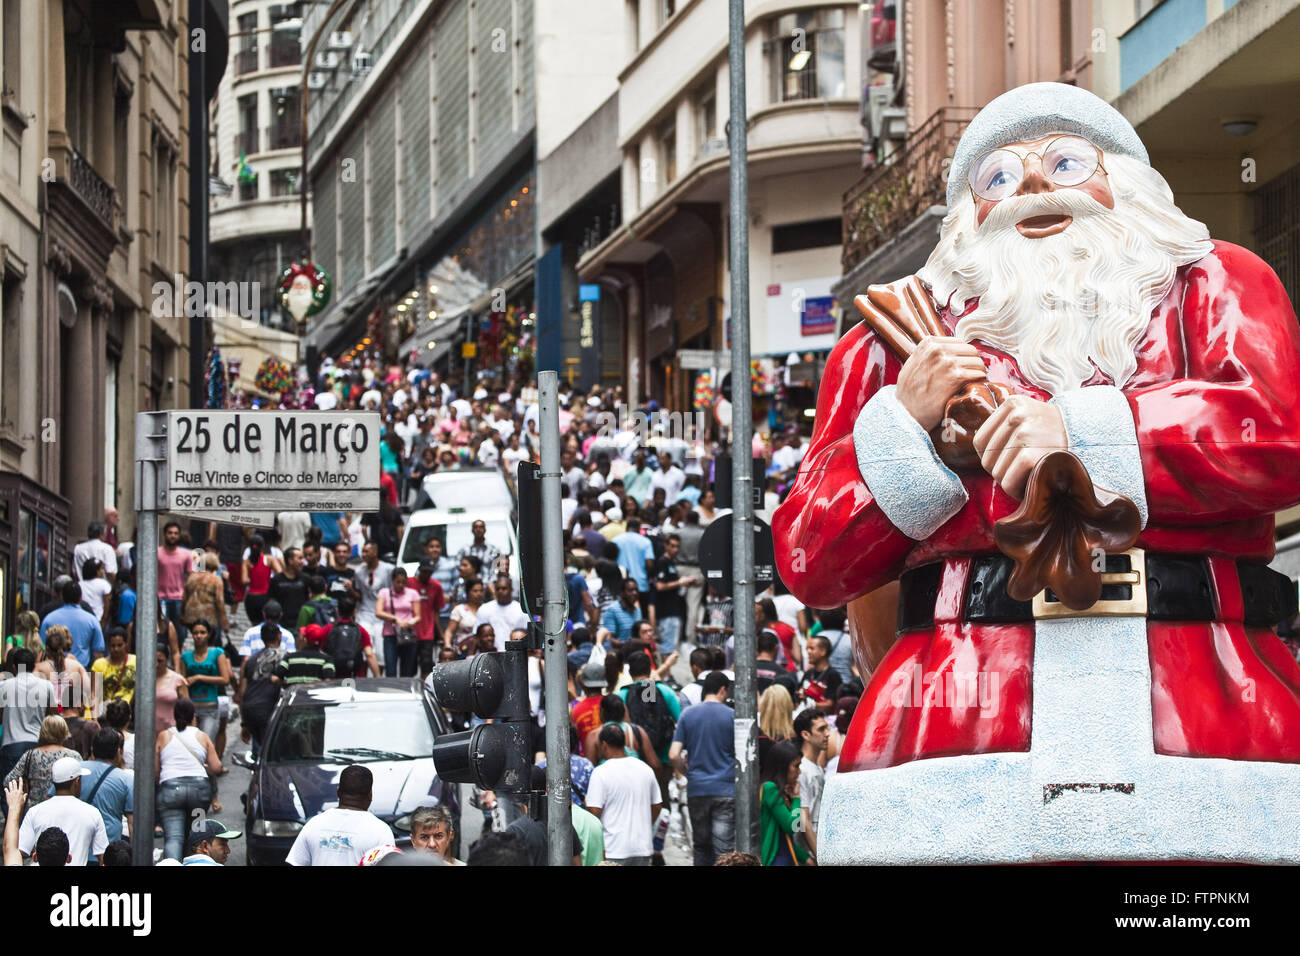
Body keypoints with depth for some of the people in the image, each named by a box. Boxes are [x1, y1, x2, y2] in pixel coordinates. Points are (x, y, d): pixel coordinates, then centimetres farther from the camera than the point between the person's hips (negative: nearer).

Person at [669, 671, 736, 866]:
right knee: (723, 847, -5)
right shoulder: (731, 715, -3)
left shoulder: (688, 714, 4)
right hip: (725, 790, -3)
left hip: (696, 790, 3)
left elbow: (674, 755, -3)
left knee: (701, 845, 14)